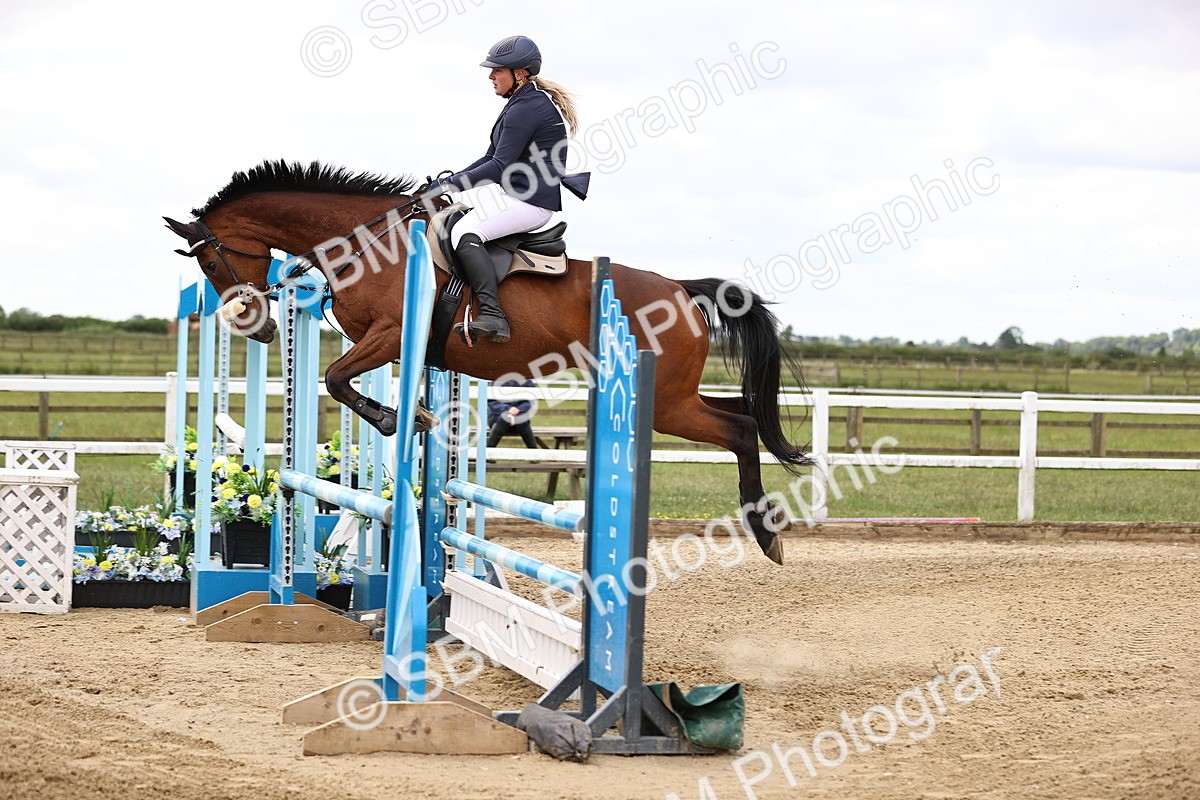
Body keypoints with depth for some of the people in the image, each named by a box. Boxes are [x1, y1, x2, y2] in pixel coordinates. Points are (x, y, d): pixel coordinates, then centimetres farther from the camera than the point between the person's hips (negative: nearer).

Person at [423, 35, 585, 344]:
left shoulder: (524, 109, -15)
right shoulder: (527, 102, 19)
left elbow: (500, 167, -20)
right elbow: (492, 158, 21)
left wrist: (449, 185, -15)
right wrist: (452, 180, 11)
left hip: (530, 201, -12)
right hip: (522, 196, 12)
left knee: (465, 233, -26)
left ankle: (492, 316, -36)